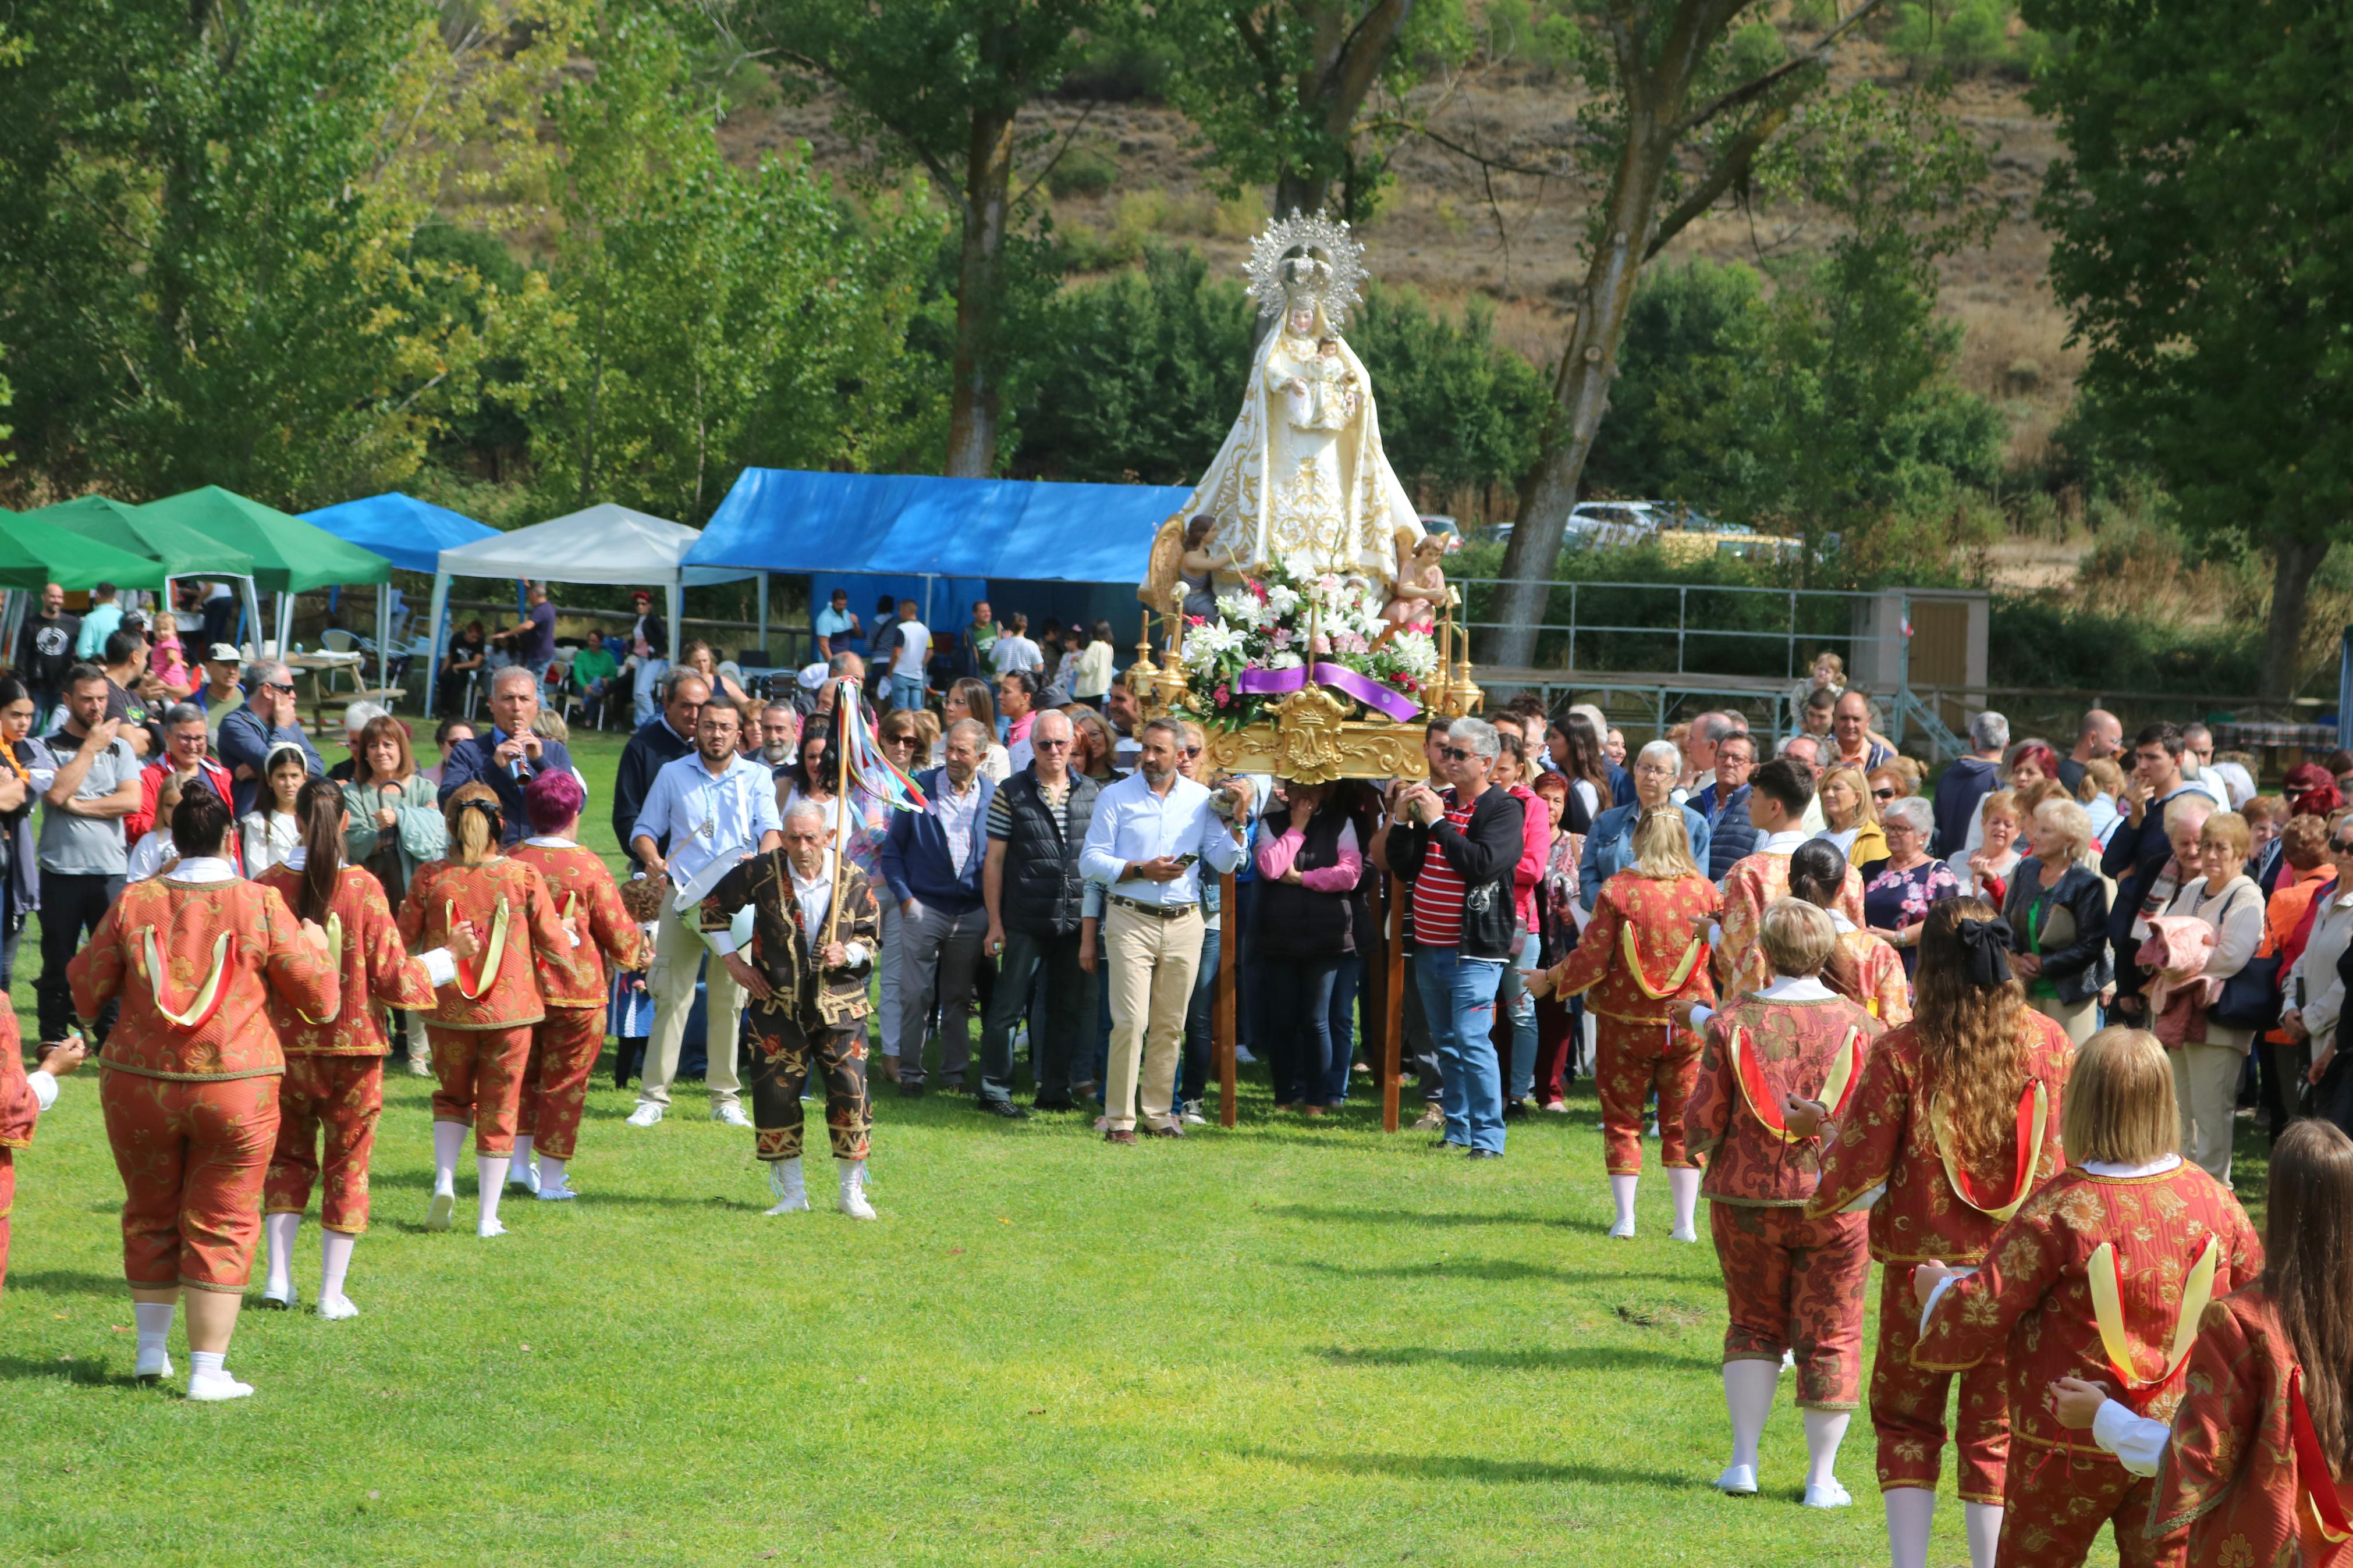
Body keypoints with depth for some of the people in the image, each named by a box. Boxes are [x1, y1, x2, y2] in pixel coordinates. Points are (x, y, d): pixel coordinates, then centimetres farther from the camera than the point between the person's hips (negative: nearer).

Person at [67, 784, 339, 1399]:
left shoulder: (134, 903, -3)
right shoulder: (261, 906, -7)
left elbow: (87, 991, 4)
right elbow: (319, 998, -1)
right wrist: (315, 946, 18)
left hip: (140, 1087, 2)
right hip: (235, 1089, -2)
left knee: (151, 1217, 20)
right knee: (221, 1228, 5)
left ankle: (151, 1348, 28)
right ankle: (208, 1371, 3)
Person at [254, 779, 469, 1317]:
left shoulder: (268, 886, -8)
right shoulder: (363, 888, -13)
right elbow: (392, 975, -9)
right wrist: (450, 955, 6)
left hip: (286, 1046, 2)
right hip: (352, 1046, -2)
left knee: (287, 1156, 18)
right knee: (347, 1164, 10)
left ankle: (278, 1277, 8)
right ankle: (333, 1292, 10)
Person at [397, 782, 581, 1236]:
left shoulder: (430, 878, -7)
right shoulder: (524, 876, -8)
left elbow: (404, 939, 2)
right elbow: (553, 940, -2)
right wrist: (565, 987, 16)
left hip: (448, 1011, 1)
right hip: (511, 1011, -1)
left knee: (453, 1097, 23)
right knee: (499, 1109, 10)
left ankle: (444, 1180, 1)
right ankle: (488, 1217, 10)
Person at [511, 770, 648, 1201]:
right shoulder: (587, 866, -14)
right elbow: (619, 933, -7)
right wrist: (639, 952, 14)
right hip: (575, 992, -3)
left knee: (524, 1074, 20)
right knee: (564, 1084, 6)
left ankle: (519, 1162, 16)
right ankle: (551, 1179, 9)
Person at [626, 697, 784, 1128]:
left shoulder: (757, 778, 11)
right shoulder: (672, 775, 13)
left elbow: (771, 829, -1)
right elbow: (644, 830, 14)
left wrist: (762, 858, -23)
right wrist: (652, 858, -8)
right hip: (683, 897, 0)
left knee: (729, 998, 1)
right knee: (672, 994, -8)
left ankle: (726, 1097, 9)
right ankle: (654, 1096, -5)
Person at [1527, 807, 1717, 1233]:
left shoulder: (1617, 891, -11)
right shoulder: (1705, 892, -5)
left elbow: (1592, 961, -11)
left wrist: (1550, 981, 5)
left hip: (1627, 1022, -2)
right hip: (1688, 1021, 2)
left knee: (1622, 1120, 10)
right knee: (1681, 1122, 9)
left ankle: (1625, 1217, 7)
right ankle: (1686, 1221, 6)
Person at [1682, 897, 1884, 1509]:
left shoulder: (1733, 1021, -8)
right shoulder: (1861, 1025, -6)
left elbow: (1703, 1119, -6)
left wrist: (1701, 1150, 16)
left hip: (1748, 1200, 0)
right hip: (1837, 1201, 0)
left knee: (1753, 1323, 17)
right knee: (1830, 1336, 8)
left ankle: (1743, 1460, 12)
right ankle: (1821, 1477, 11)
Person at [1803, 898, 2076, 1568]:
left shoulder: (1900, 1053, -13)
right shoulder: (2048, 1042, -5)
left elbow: (1854, 1172, -9)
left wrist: (1818, 1128, 10)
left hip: (1926, 1265, -2)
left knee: (1906, 1420, 13)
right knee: (1994, 1432, 12)